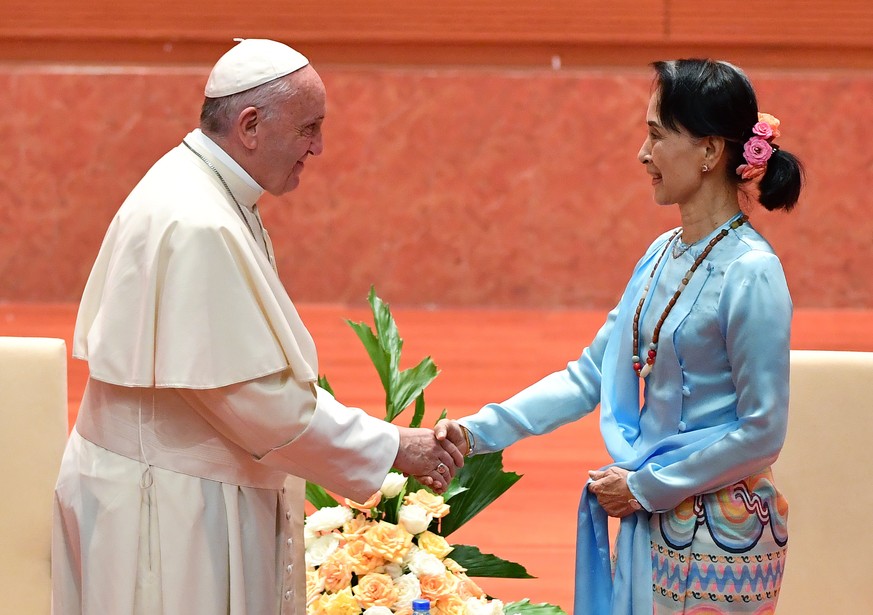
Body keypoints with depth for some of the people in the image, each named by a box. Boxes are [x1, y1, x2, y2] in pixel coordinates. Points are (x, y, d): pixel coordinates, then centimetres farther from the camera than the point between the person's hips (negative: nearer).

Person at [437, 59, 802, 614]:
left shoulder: (750, 274, -17)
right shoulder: (663, 256, 7)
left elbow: (762, 431, -17)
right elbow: (590, 376, 9)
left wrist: (646, 486, -12)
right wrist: (480, 431, 0)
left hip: (720, 536, -7)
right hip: (652, 523, 7)